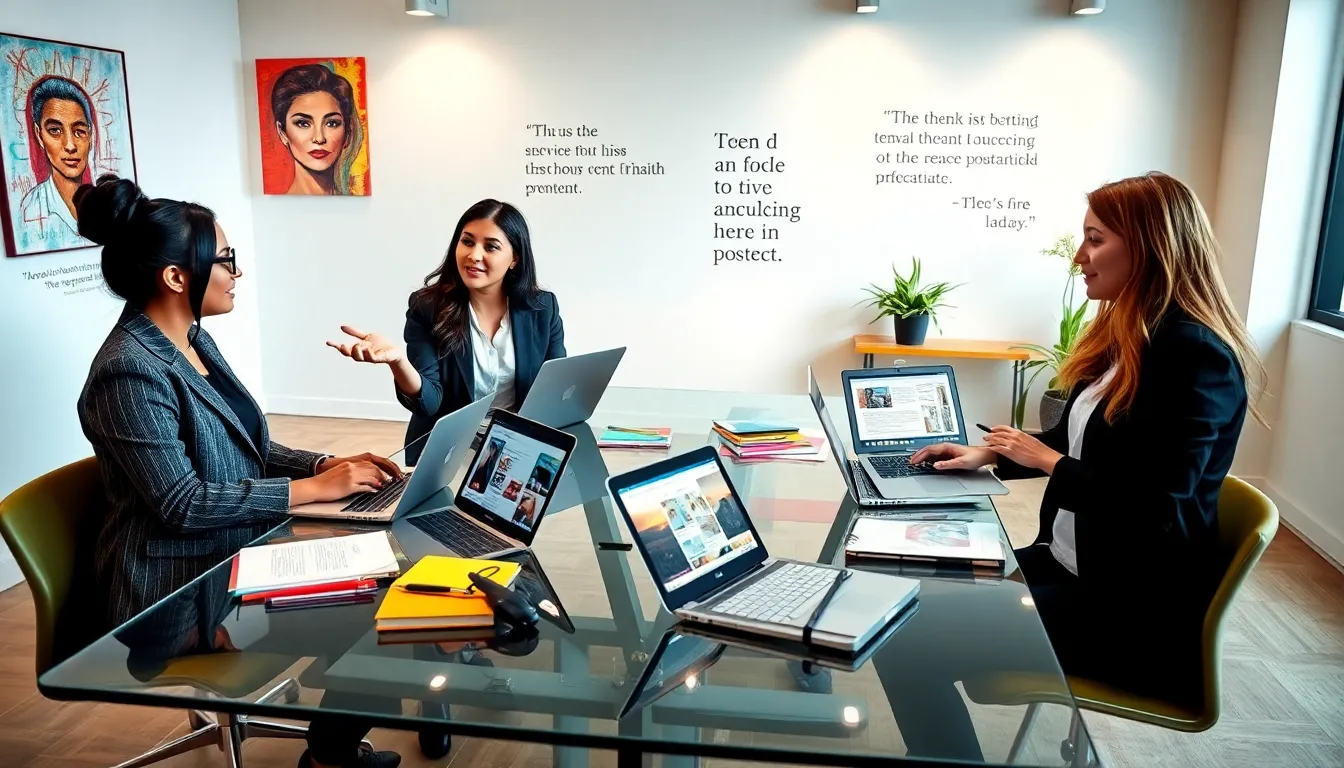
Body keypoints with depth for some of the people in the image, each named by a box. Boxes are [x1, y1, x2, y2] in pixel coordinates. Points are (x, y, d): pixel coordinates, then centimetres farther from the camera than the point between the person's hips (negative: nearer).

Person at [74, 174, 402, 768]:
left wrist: (328, 464, -3)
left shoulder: (193, 340, 6)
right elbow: (182, 503, -25)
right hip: (178, 594, -8)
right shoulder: (130, 373, -23)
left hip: (237, 554, 9)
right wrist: (312, 488, -23)